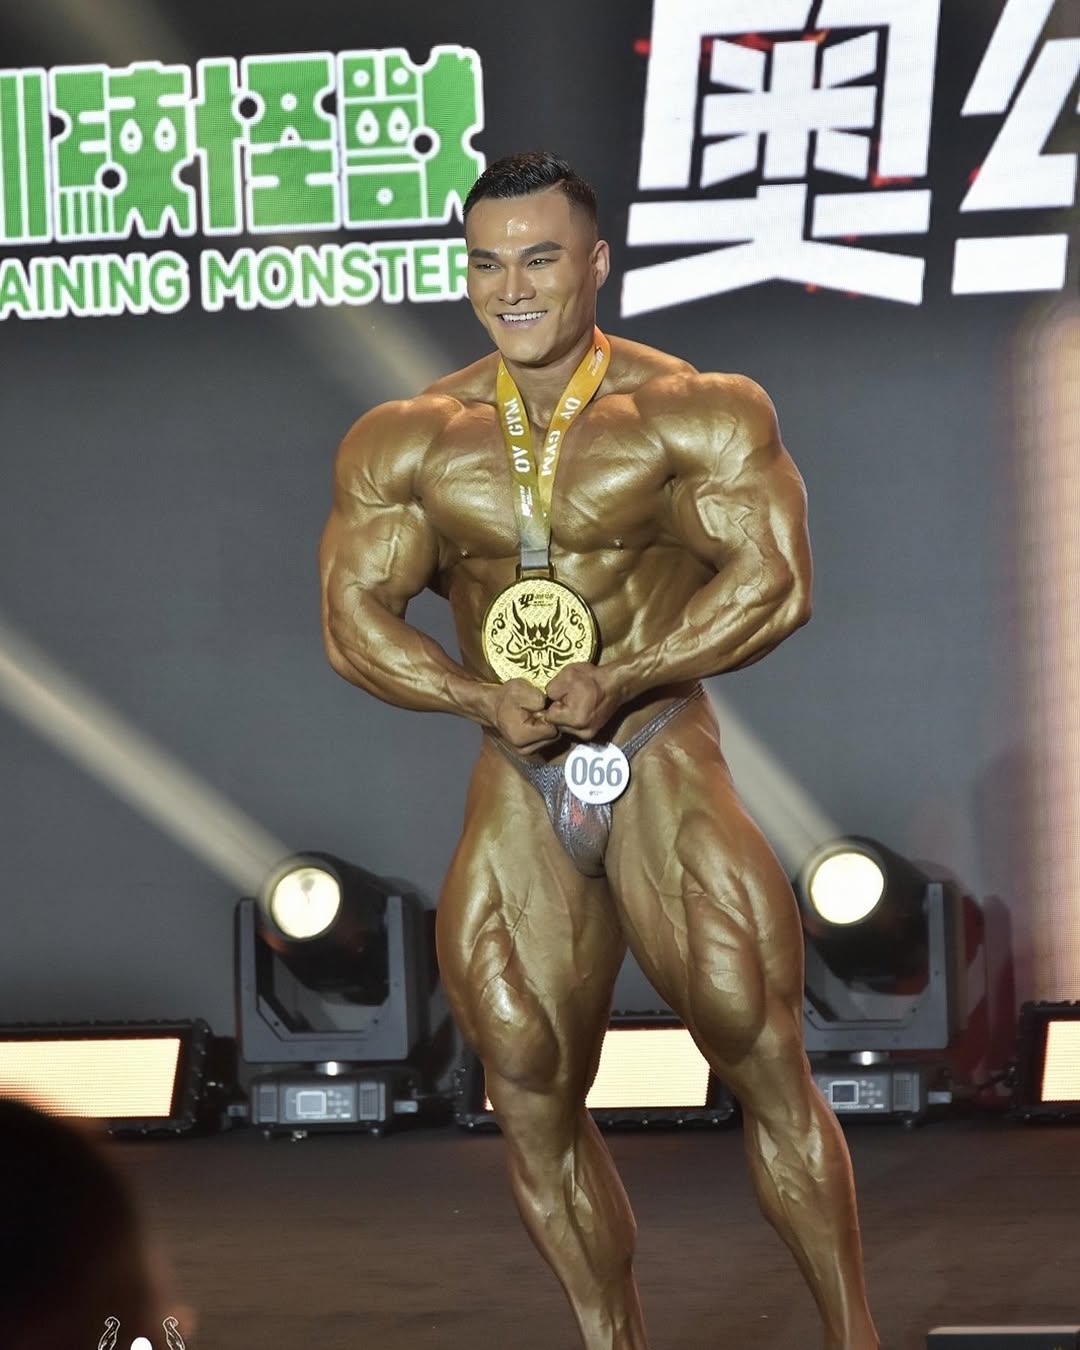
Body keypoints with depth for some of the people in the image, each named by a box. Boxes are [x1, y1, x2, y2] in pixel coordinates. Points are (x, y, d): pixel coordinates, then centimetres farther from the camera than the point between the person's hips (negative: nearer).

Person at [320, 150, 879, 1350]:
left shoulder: (694, 414, -3)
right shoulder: (405, 443, 6)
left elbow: (773, 581, -13)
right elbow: (353, 615, 1)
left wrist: (620, 682, -23)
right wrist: (487, 701, -16)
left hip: (660, 762, -4)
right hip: (517, 791, 4)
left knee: (762, 1059, -12)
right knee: (530, 1100, 3)